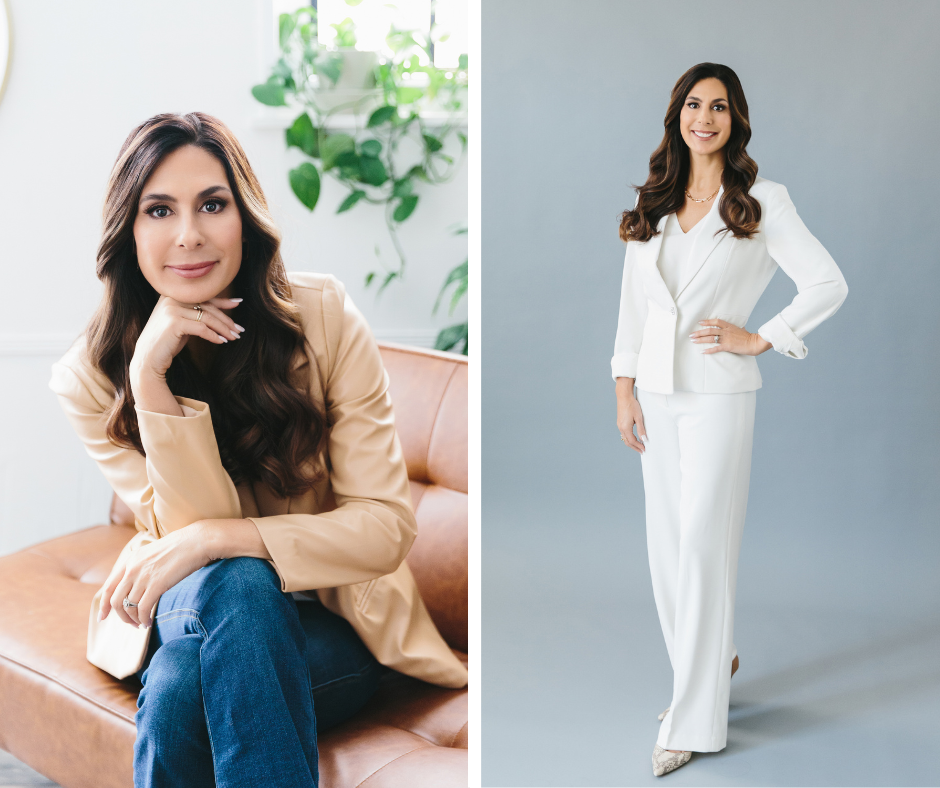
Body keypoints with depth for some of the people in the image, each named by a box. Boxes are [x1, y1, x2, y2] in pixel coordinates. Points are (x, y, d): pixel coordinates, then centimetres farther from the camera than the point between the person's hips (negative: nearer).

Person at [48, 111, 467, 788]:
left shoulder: (325, 318, -14)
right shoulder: (92, 376, -9)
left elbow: (388, 526, -16)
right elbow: (192, 528, -17)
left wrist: (214, 539, -28)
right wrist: (150, 376, -29)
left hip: (332, 623, -1)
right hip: (187, 609, 2)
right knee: (226, 581, -34)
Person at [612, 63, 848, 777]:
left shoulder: (762, 201, -3)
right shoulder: (652, 204, 11)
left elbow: (830, 284, -5)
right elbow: (632, 302, 12)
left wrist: (761, 339, -9)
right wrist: (625, 388, 6)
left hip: (719, 394, -5)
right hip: (656, 393, 5)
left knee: (703, 544, -5)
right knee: (666, 544, 9)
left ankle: (693, 721, 3)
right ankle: (716, 658, 32)